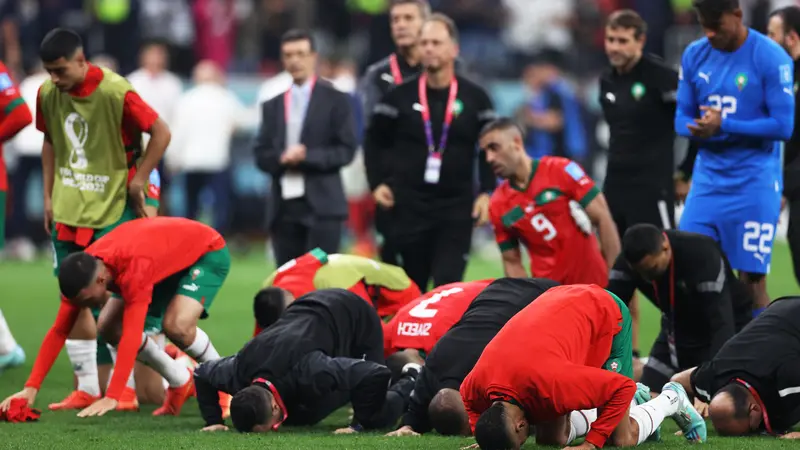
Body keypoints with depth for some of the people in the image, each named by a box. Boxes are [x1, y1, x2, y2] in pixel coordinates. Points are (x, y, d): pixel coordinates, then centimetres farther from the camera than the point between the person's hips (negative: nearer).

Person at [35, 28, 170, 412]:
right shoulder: (47, 94, -1)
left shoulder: (116, 93, -18)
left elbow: (161, 133, -12)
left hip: (113, 210, -5)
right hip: (67, 211, 6)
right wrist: (49, 196, 10)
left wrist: (138, 180, -11)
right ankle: (86, 388, 12)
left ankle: (125, 388, 3)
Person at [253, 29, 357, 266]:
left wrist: (306, 156, -15)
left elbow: (345, 150, -3)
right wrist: (281, 159, -10)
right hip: (284, 206, 4)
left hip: (321, 205, -4)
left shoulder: (335, 101, 4)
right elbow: (261, 155, 11)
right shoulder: (272, 106, 16)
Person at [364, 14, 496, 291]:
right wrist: (377, 183, 0)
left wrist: (486, 193, -2)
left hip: (457, 208, -1)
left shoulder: (474, 98, 1)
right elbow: (375, 141, 11)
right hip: (409, 206, 1)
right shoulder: (401, 96, 1)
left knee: (449, 287, -10)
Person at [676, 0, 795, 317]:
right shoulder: (694, 56, 7)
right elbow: (682, 117, 11)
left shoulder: (771, 58, -10)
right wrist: (696, 129, -13)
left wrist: (724, 126, -20)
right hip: (707, 180, 5)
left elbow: (783, 125, -13)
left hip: (753, 184, -5)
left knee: (752, 280, -3)